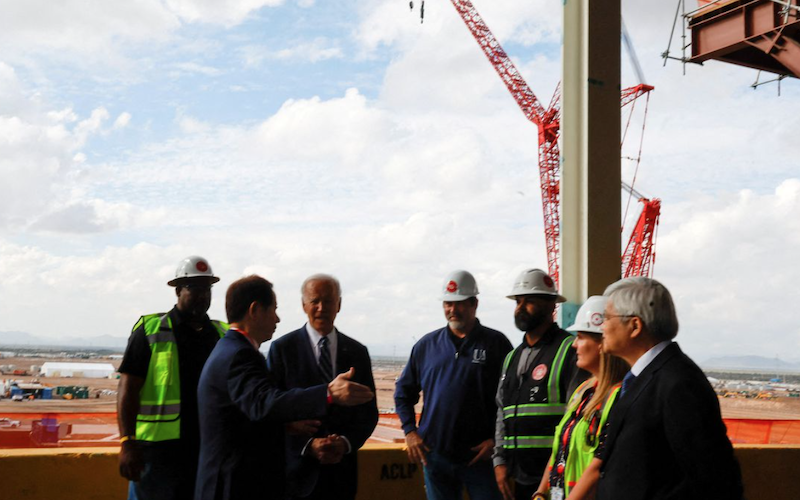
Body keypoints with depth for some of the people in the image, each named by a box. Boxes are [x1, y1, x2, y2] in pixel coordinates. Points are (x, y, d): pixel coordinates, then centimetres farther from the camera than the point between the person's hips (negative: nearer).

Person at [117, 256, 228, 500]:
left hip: (206, 452, 4)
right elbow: (128, 389, -5)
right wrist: (127, 443, -12)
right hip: (158, 451, -4)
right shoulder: (150, 330, -2)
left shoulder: (222, 335, 11)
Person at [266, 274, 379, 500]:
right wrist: (308, 445, -16)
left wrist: (346, 443, -10)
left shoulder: (357, 352, 6)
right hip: (298, 470, -2)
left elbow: (368, 412, 7)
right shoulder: (282, 348, -3)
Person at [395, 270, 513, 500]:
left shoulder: (496, 343, 0)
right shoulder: (427, 345, 9)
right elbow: (403, 391, 16)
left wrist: (496, 439, -9)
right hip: (435, 454, 3)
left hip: (480, 455, -3)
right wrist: (410, 431, 5)